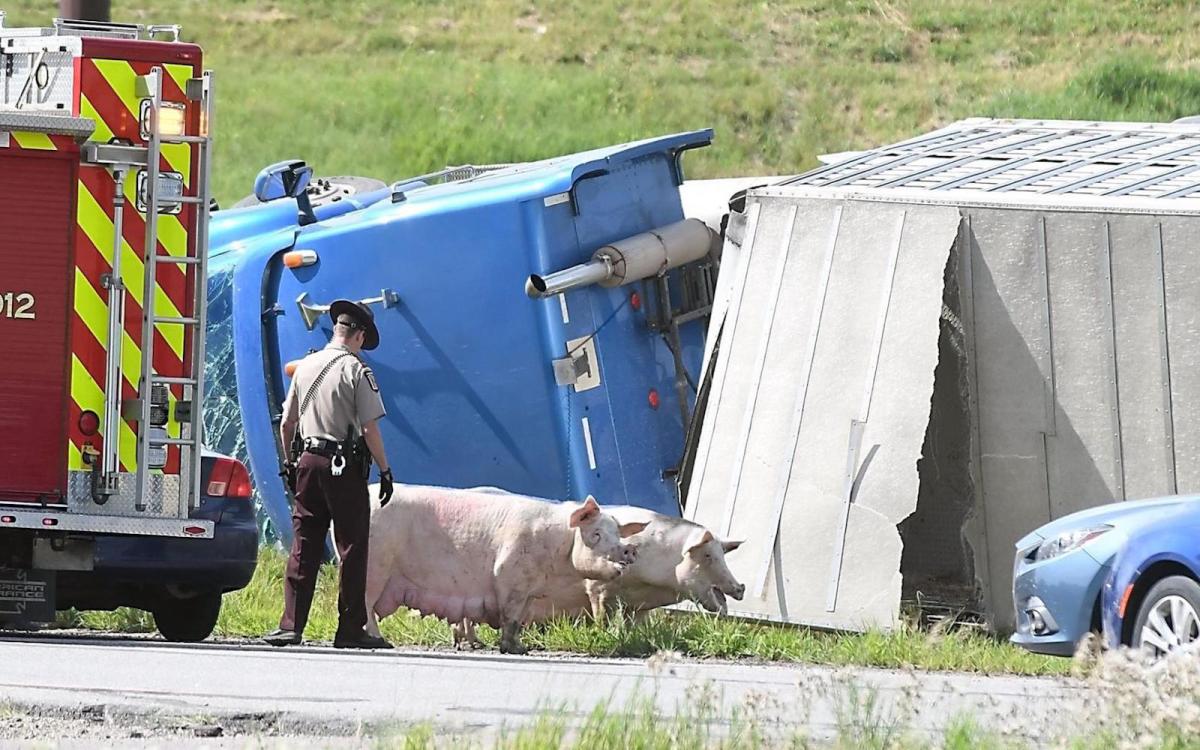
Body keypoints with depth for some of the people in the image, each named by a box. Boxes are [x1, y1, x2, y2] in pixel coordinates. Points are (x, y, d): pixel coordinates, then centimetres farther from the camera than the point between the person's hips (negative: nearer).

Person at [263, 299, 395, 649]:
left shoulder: (305, 367, 10)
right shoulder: (357, 371, -9)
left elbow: (286, 423, 15)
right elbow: (370, 429, -12)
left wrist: (289, 464, 25)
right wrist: (384, 469, -4)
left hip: (307, 462, 5)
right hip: (344, 465, -5)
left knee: (303, 546, 7)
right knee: (352, 548, 1)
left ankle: (291, 624, 2)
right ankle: (350, 629, 1)